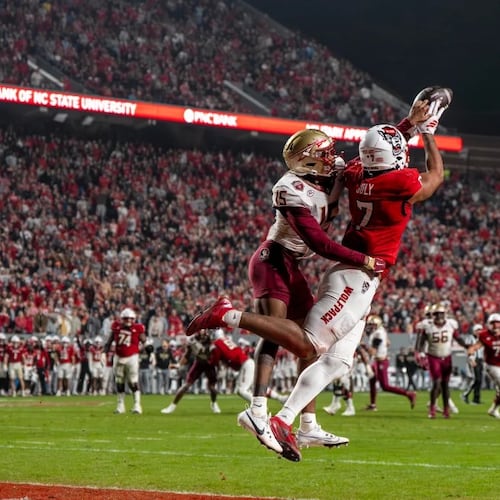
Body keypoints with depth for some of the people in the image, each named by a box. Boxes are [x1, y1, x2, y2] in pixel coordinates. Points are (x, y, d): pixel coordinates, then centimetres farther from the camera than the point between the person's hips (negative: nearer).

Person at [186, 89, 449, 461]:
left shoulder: (356, 174, 8)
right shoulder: (403, 182, -13)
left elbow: (383, 145, 31)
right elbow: (437, 175, 9)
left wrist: (410, 123, 35)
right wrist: (427, 130, 20)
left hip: (352, 276, 9)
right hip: (357, 278, -9)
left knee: (337, 361, 7)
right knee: (309, 346, -15)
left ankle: (283, 422, -1)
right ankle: (231, 315, -19)